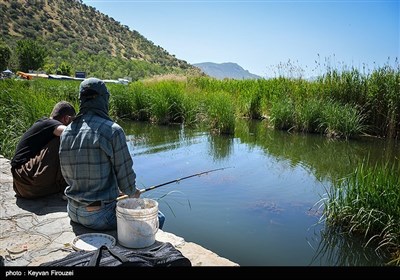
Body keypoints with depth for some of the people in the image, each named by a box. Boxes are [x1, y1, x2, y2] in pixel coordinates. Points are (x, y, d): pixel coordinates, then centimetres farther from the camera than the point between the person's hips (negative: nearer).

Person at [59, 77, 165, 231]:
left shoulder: (66, 133, 2)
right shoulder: (112, 130, -18)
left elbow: (68, 176, 10)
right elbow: (125, 173, -14)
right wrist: (132, 192, 10)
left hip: (73, 212, 8)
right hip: (100, 216, -7)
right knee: (158, 219, 9)